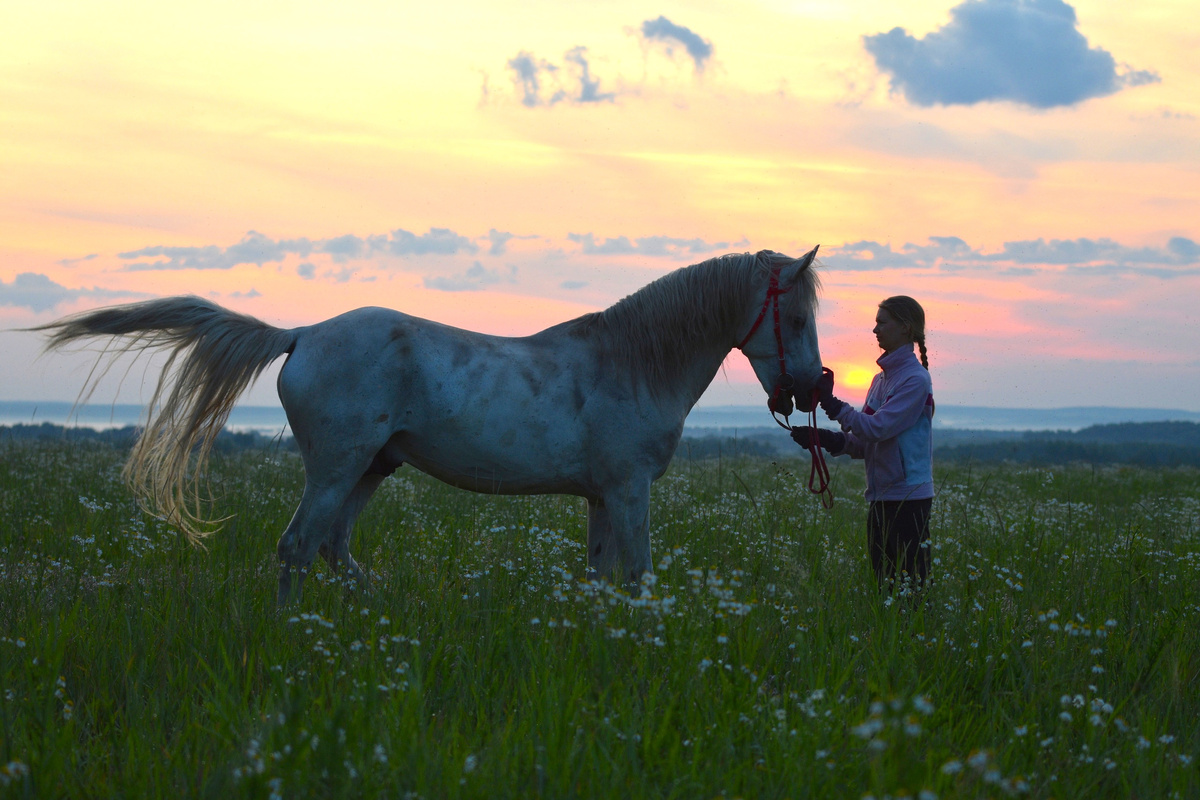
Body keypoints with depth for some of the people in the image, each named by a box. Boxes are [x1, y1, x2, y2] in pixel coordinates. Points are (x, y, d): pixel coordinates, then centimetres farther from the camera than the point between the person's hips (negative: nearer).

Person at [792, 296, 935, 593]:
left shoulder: (916, 379, -10)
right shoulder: (881, 379, 15)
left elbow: (878, 428, -19)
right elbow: (865, 444, 12)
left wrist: (832, 404, -17)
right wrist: (825, 438, -3)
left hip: (909, 499, -9)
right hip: (880, 498, 9)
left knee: (910, 586, -8)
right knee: (884, 584, 11)